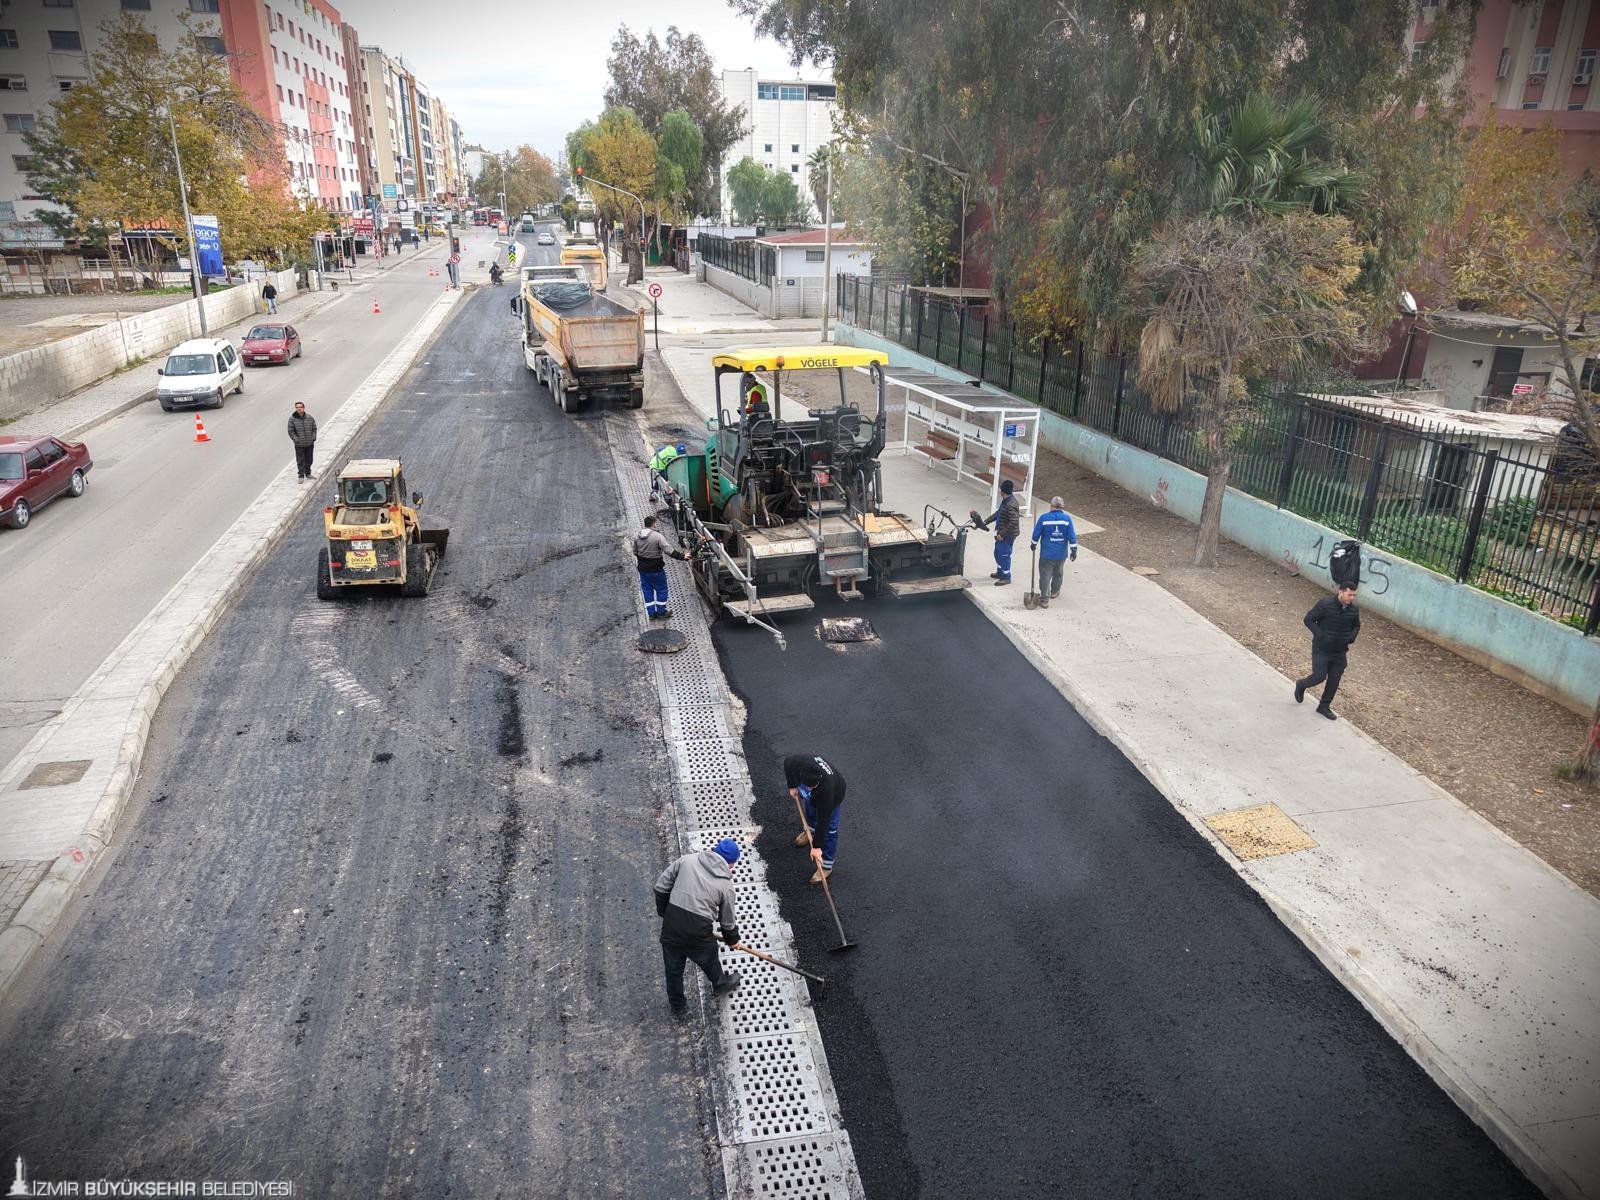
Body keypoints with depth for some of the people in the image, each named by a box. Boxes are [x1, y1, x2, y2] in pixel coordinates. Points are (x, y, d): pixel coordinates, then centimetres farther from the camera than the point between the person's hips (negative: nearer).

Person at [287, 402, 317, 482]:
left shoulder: (310, 418, 0)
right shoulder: (292, 419, -8)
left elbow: (314, 429, 9)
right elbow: (291, 431, -4)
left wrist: (313, 438, -2)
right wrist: (296, 440, -11)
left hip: (310, 444, 3)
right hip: (299, 445, -3)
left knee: (309, 460, 16)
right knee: (300, 461, 0)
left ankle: (308, 474, 32)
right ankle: (301, 476, 9)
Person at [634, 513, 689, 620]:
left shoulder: (636, 536, -2)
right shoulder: (657, 536, -20)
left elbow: (635, 553, 9)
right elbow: (669, 551, -26)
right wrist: (683, 556, -19)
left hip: (642, 569, 6)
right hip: (656, 570, -5)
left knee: (647, 590, 16)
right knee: (661, 589, 12)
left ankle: (651, 613, 23)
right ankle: (661, 612, 20)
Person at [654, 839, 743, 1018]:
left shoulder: (687, 860, -3)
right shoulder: (726, 884, -5)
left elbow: (661, 887, 0)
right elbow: (727, 919, 7)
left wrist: (663, 912, 16)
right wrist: (733, 939, 26)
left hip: (671, 925, 2)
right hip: (697, 931, -2)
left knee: (673, 969, 24)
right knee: (709, 962, 29)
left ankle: (678, 1007, 44)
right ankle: (721, 985, 57)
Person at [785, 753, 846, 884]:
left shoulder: (826, 788, -48)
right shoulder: (799, 762, -42)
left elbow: (823, 820, -39)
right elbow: (787, 762, -14)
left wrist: (817, 846, -32)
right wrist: (792, 786, -6)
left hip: (833, 795, -5)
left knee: (829, 828, 0)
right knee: (810, 809, 31)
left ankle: (826, 865, 17)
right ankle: (810, 830, 63)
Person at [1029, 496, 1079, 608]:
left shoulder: (1044, 518, -10)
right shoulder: (1067, 518, -6)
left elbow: (1036, 534, -3)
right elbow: (1072, 536, -5)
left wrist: (1033, 544, 14)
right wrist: (1073, 550, 3)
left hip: (1047, 554, -3)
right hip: (1061, 554, 3)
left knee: (1045, 575, 3)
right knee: (1058, 573, 24)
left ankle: (1044, 600, -1)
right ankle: (1055, 592, 43)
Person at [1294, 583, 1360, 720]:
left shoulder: (1354, 610, -3)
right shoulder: (1325, 604, -19)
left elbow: (1356, 626, 17)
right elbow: (1308, 619, -14)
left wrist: (1351, 638, -1)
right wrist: (1320, 635, -21)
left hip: (1340, 652, 5)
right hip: (1322, 650, -5)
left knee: (1334, 681, 9)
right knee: (1319, 676, -3)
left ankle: (1324, 706, 27)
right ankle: (1300, 685, 30)